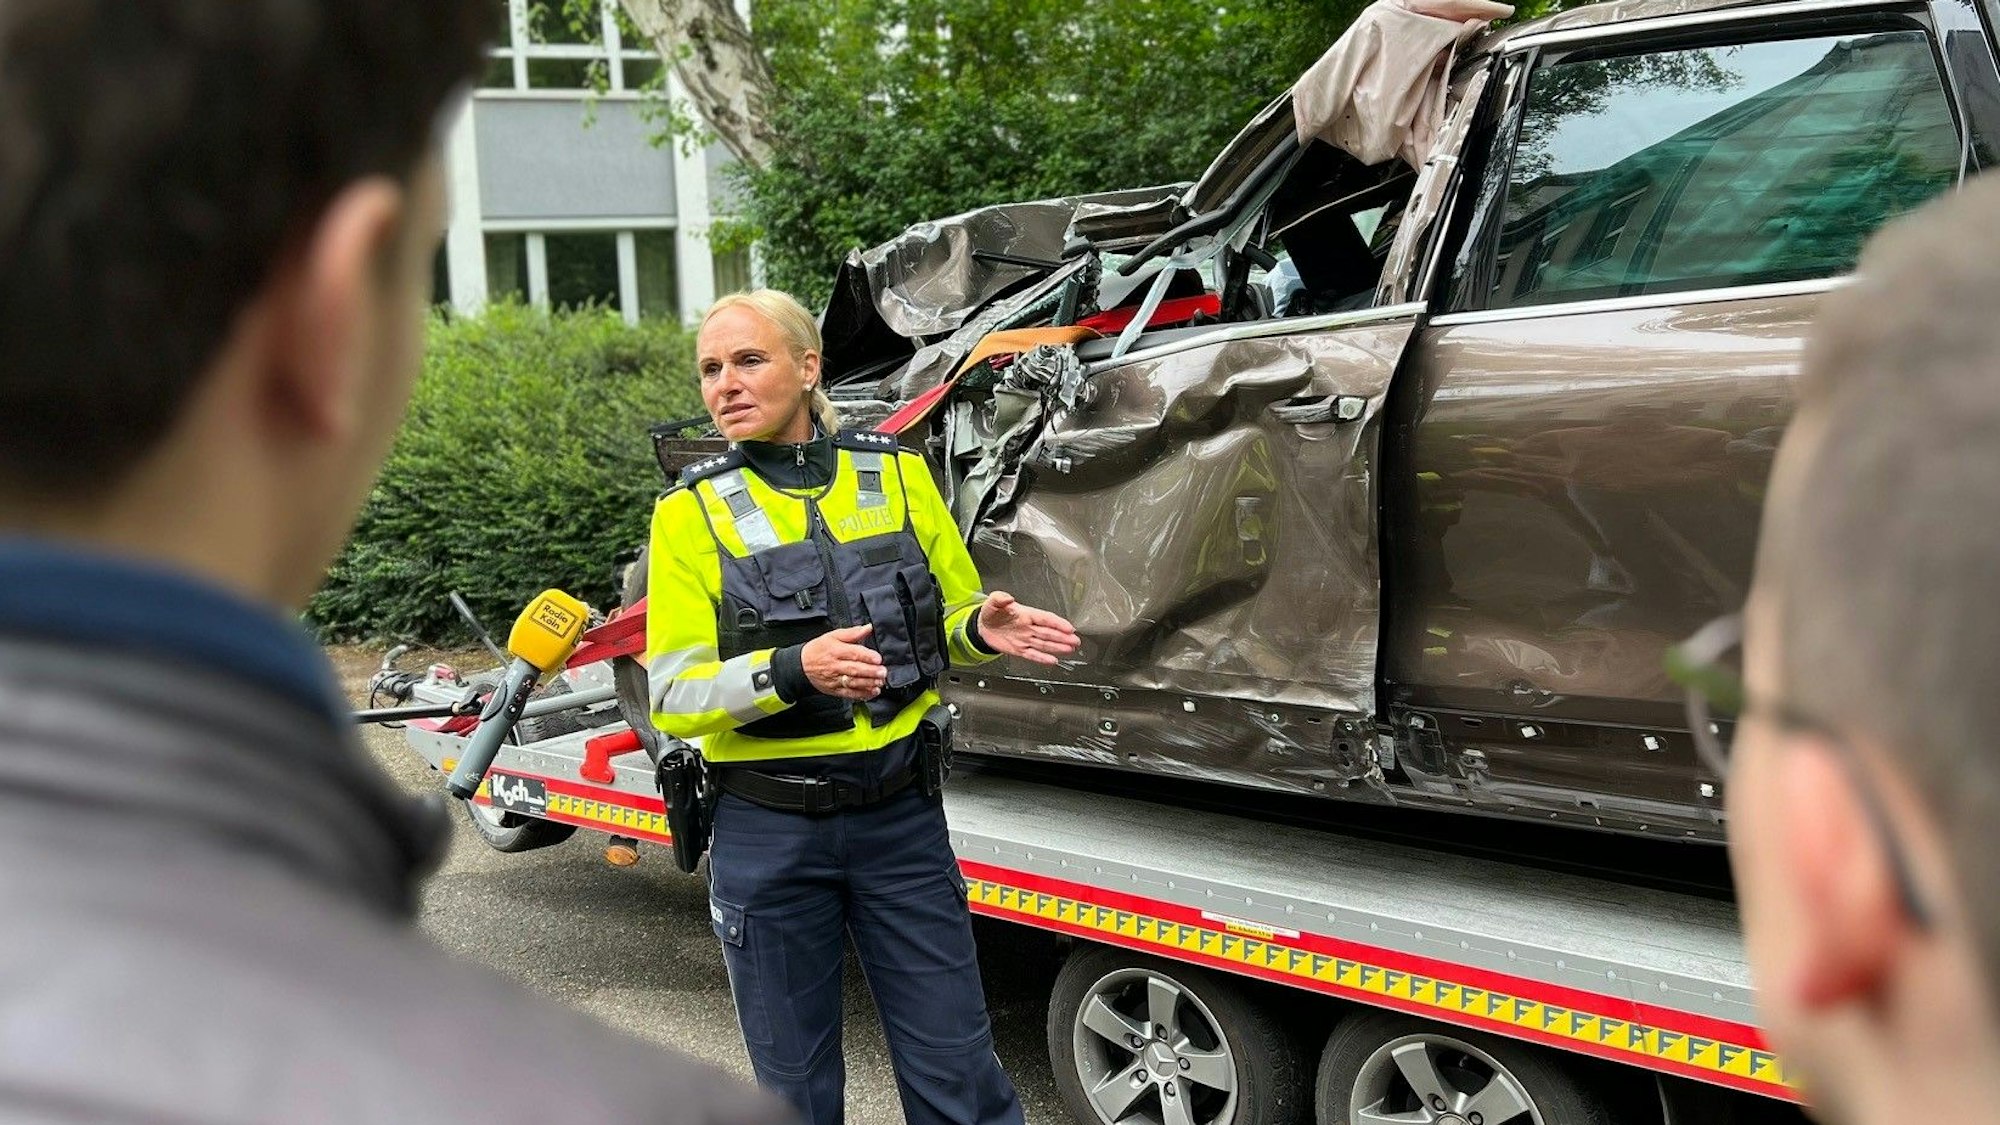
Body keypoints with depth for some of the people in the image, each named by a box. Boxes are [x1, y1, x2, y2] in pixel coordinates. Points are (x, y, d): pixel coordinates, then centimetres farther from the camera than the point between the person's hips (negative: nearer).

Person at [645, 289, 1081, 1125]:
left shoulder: (897, 474, 2)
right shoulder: (692, 513, -4)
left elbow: (948, 618, 13)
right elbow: (673, 696, -9)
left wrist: (982, 628, -11)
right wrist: (791, 671, -26)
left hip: (900, 814, 1)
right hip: (770, 832, -1)